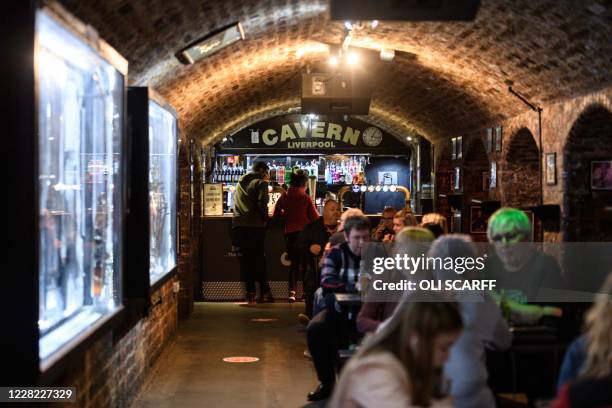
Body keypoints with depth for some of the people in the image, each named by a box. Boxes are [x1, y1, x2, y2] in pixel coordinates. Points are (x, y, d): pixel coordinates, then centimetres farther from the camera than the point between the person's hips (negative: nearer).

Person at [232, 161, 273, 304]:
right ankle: (264, 293, 0)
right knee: (259, 259, 1)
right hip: (255, 225, -5)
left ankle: (250, 293, 4)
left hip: (238, 225, 5)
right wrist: (265, 218, 1)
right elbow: (262, 203, -14)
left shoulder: (241, 182, 20)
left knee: (246, 259, 6)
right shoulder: (261, 182, 0)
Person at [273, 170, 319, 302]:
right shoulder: (306, 198, -7)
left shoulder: (284, 197, -1)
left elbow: (276, 214, 4)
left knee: (294, 263, 12)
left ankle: (292, 291, 0)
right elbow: (315, 217, -5)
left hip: (289, 233, 2)